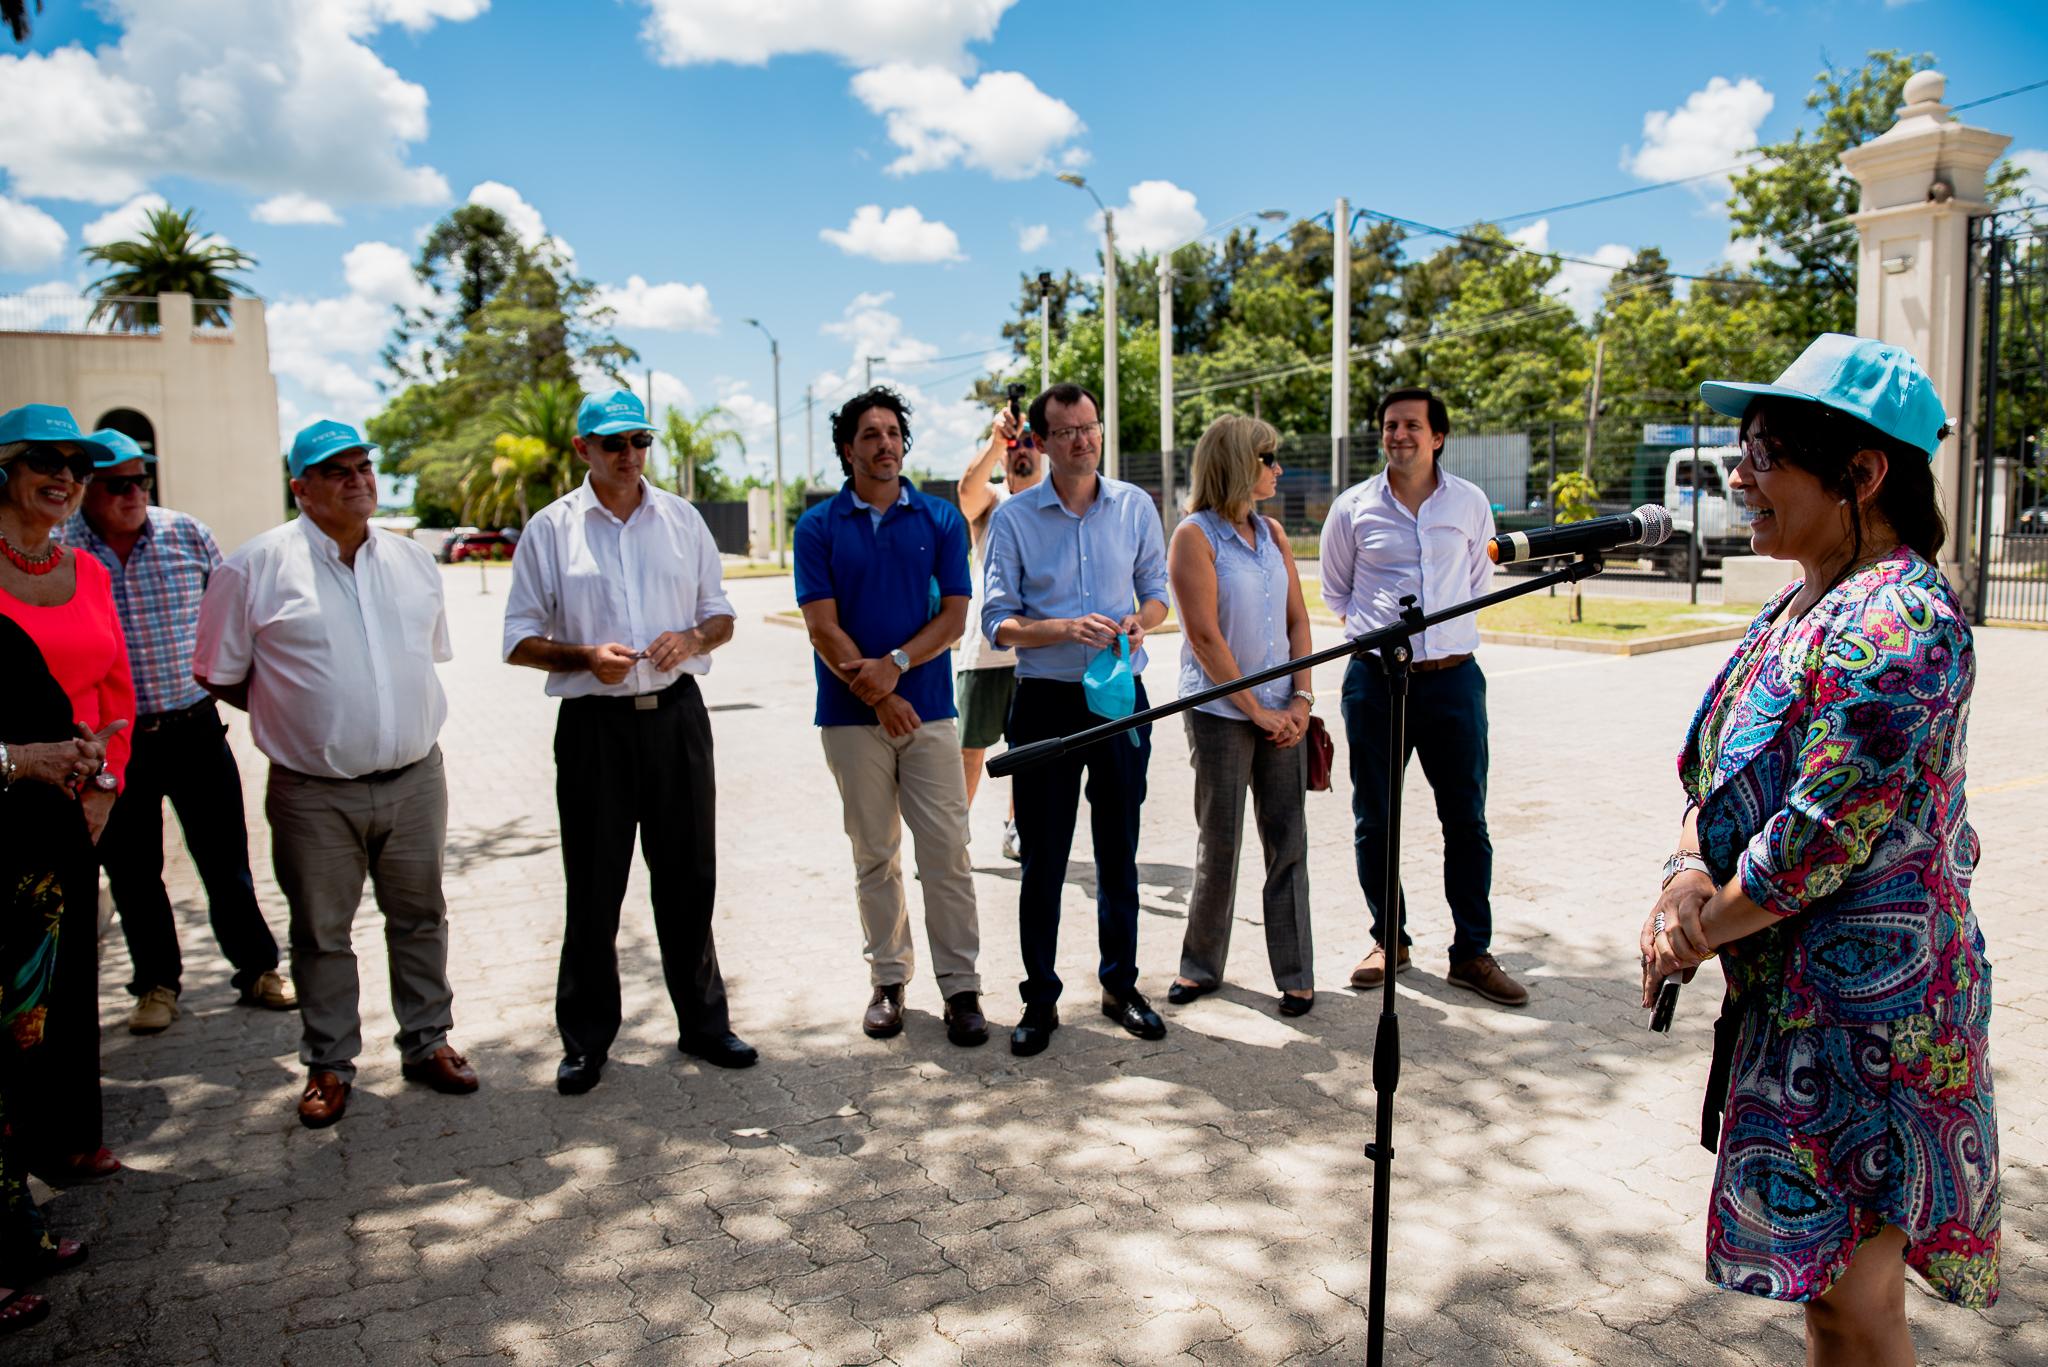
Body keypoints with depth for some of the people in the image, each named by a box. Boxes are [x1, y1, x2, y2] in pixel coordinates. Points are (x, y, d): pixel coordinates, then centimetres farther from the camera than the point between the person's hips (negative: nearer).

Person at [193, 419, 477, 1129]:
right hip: (315, 796, -3)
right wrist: (302, 717, 1)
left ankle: (427, 1043, 29)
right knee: (321, 933, 10)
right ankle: (329, 1065, 26)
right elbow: (220, 676, 1)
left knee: (419, 917, 14)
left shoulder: (413, 559, 7)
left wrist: (398, 719, 12)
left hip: (414, 780, 3)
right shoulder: (256, 567, -6)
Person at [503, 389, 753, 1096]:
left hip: (677, 716, 2)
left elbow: (721, 614, 13)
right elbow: (520, 639, 1)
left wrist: (692, 638, -9)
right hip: (594, 724, -2)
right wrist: (586, 657, -16)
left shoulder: (682, 519, 9)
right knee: (593, 887, 5)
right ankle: (586, 1038, 21)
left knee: (689, 877, 10)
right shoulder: (550, 529, 1)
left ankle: (702, 1020, 25)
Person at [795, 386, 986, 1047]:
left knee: (947, 854, -1)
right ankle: (887, 979, 21)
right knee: (874, 857, 9)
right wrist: (877, 694, -12)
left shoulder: (941, 519, 6)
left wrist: (896, 663, -14)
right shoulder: (819, 526, 3)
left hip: (929, 708, 0)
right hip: (851, 715, 0)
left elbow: (954, 615, 1)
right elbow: (822, 627, -4)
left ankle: (961, 986, 8)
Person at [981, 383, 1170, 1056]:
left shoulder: (1136, 506, 5)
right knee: (1043, 858, 4)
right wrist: (1066, 629, -20)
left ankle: (1120, 984, 27)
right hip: (1046, 701, -2)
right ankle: (1040, 999, 17)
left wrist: (1141, 621, -11)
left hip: (1121, 695, 2)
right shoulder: (1013, 518, -2)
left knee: (1119, 850, 11)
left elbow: (1157, 590, 12)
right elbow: (997, 621, -4)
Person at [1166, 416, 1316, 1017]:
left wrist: (1300, 699, -1)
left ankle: (1296, 974, 17)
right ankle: (1201, 966, 22)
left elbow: (1298, 621, 11)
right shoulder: (1194, 536, -8)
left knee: (1288, 842, 6)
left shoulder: (1272, 533, 11)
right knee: (1218, 845, 5)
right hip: (1221, 713, -5)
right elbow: (1205, 636, -13)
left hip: (1282, 711, 5)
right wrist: (1257, 711, -12)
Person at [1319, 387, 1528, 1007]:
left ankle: (1472, 952, 15)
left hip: (1452, 676, 1)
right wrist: (1376, 626, 7)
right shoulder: (1354, 507, 3)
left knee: (1466, 818, 4)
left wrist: (1443, 623, 10)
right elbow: (1334, 591, 15)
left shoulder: (1470, 502, 5)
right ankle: (1389, 940, 23)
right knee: (1373, 820, 6)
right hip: (1375, 678, 0)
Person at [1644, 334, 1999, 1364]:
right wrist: (1688, 874, -8)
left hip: (1866, 1008, -9)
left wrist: (1698, 928, -12)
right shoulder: (1798, 606, 9)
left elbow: (1825, 832, -24)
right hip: (1792, 998, 9)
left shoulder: (1899, 621, -21)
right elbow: (1717, 771, 10)